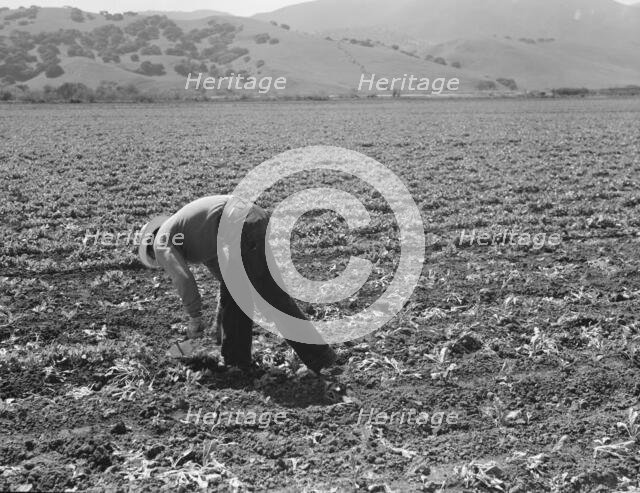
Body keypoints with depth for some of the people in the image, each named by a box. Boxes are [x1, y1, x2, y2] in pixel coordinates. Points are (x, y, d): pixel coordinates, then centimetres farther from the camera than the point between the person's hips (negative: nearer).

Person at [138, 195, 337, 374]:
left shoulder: (162, 242, 13)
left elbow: (183, 280, -2)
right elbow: (225, 276, 39)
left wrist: (194, 320, 11)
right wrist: (220, 324, 43)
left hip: (241, 229, -9)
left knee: (274, 297, -3)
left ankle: (320, 358, 2)